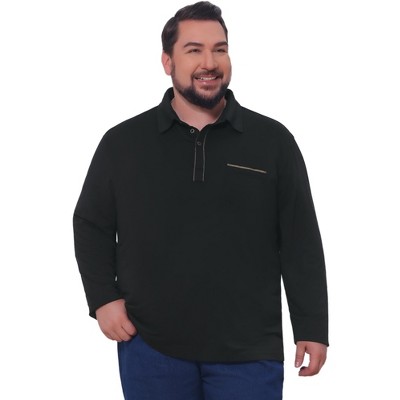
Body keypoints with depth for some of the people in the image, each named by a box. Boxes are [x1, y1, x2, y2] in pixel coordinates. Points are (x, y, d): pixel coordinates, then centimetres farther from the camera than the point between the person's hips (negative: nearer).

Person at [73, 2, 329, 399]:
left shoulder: (273, 141, 2)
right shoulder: (123, 142, 4)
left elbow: (301, 244, 3)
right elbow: (90, 226, 14)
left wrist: (311, 328, 0)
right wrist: (103, 299, 2)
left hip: (249, 351, -1)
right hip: (150, 346, 1)